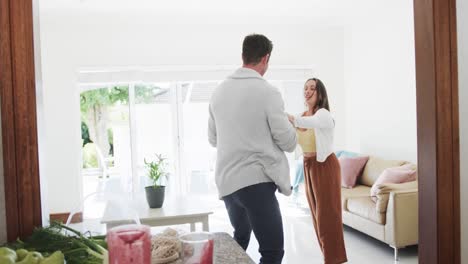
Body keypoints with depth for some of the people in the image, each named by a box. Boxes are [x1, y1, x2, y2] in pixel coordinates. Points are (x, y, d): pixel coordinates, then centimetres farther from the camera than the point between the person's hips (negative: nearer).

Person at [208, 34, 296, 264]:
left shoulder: (219, 91, 7)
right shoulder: (267, 92, -11)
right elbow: (288, 142, -5)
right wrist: (289, 125, 17)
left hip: (225, 181, 7)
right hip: (256, 180, -7)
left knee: (240, 238, 27)